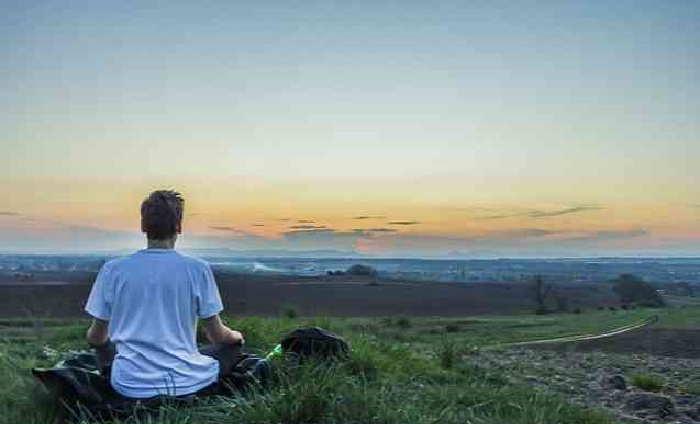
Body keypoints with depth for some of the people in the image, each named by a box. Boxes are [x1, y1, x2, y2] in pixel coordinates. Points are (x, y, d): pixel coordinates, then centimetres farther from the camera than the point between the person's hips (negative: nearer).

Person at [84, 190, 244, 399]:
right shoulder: (198, 269, -8)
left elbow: (96, 338, 6)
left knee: (104, 345, 32)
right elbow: (218, 336, -1)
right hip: (187, 383, -2)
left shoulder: (112, 270, -4)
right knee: (233, 344, 24)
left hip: (132, 386, 2)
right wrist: (236, 336, 23)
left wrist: (92, 336, 31)